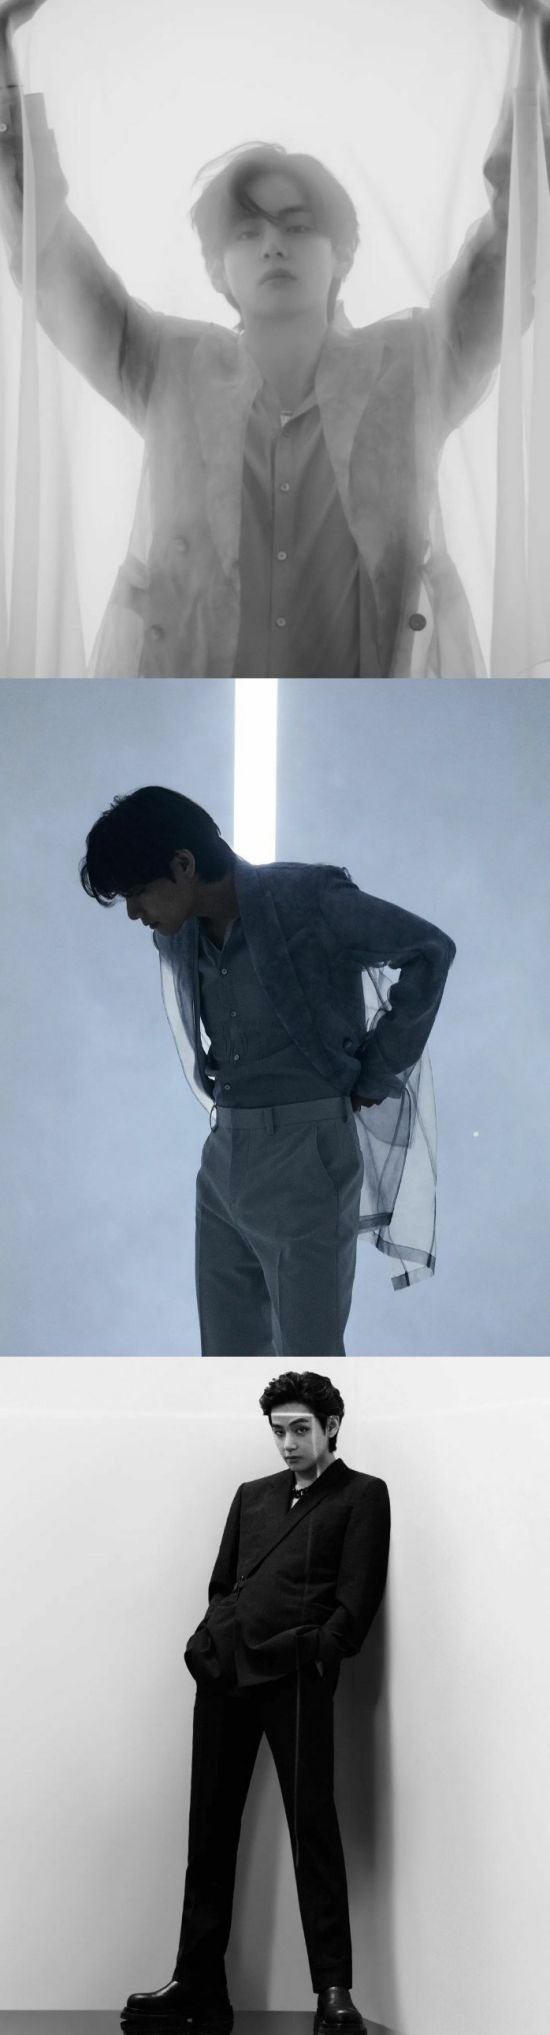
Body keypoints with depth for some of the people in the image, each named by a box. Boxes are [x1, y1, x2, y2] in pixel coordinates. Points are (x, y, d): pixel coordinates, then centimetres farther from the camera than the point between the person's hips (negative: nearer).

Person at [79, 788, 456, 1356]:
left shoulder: (303, 898, -15)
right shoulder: (182, 937, 7)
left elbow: (431, 950, -11)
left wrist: (376, 1075, -8)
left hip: (304, 1157, -7)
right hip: (224, 1158, 7)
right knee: (228, 1358, 11)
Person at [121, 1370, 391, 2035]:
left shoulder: (360, 1495, 9)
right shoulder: (252, 1496, 25)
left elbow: (358, 1594, -1)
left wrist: (320, 1646, -12)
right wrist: (211, 1639, 6)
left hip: (296, 1673, -6)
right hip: (225, 1672, 6)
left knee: (311, 1823, -12)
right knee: (209, 1826, 4)